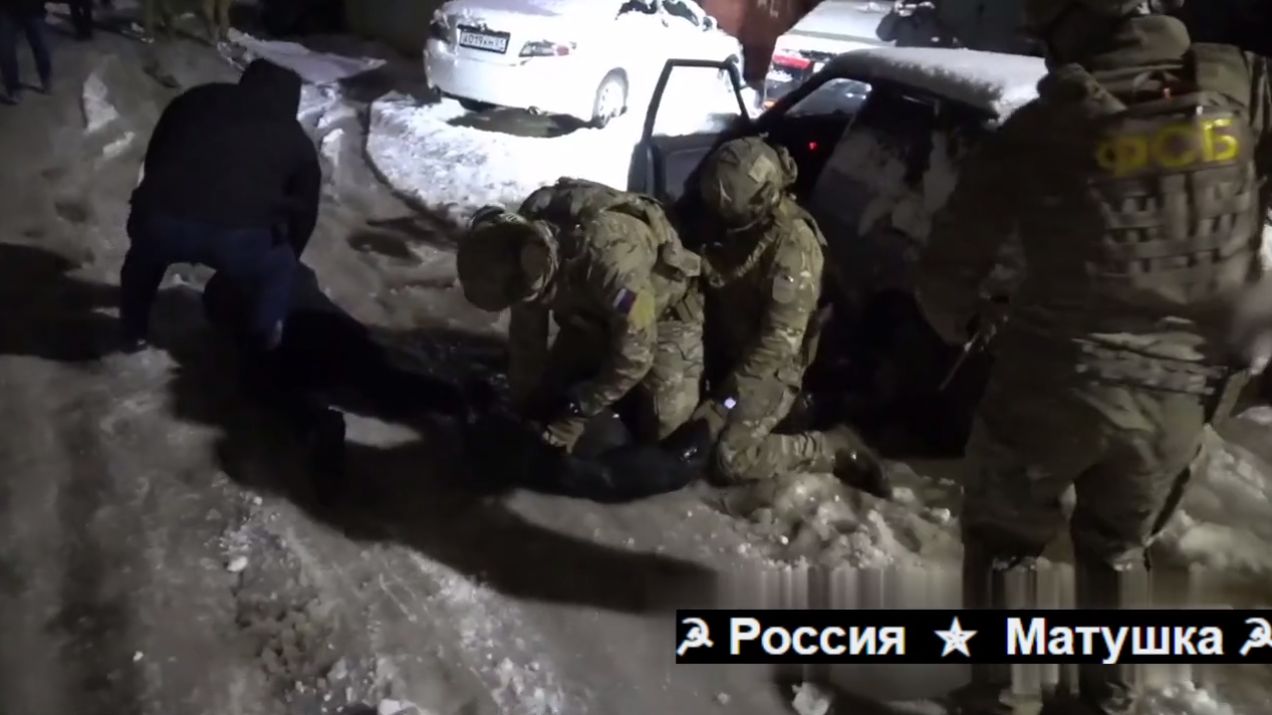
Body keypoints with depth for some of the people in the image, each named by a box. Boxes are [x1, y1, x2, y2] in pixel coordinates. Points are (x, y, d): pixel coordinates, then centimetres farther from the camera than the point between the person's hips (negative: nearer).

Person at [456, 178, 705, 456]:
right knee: (553, 394, -3)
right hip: (594, 311, 6)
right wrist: (527, 410, -4)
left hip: (664, 314, -6)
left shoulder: (610, 255, -42)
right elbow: (526, 336, -6)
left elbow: (634, 352, -32)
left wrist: (576, 414, -25)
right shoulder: (526, 246, -20)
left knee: (663, 428, -16)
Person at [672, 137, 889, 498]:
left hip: (769, 366, -7)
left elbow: (778, 343, -27)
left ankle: (838, 449, -1)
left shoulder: (793, 247, -26)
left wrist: (725, 402, -28)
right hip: (724, 350, 8)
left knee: (732, 459, -21)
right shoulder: (728, 219, -5)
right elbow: (707, 290, 6)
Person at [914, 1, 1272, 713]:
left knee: (999, 534, 22)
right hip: (1178, 399, 3)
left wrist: (961, 326, 18)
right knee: (1117, 549, 28)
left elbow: (947, 266, -2)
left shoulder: (1035, 131, -8)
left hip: (1055, 384, -2)